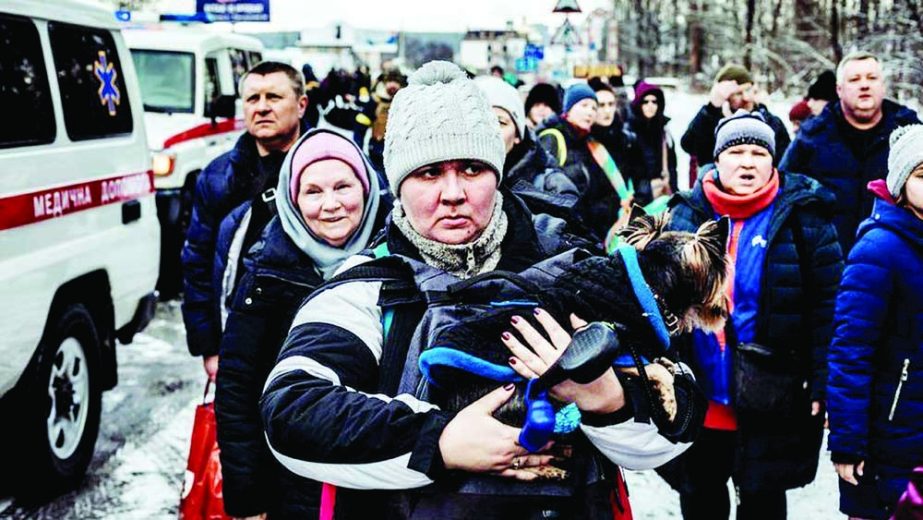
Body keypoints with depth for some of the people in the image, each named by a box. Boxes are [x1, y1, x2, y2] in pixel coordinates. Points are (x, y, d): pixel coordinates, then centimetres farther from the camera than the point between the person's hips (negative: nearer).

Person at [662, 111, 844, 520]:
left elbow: (828, 306, -6)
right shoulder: (686, 215, 2)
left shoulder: (804, 219, -5)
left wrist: (822, 384, -10)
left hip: (770, 398, -2)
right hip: (697, 398, 3)